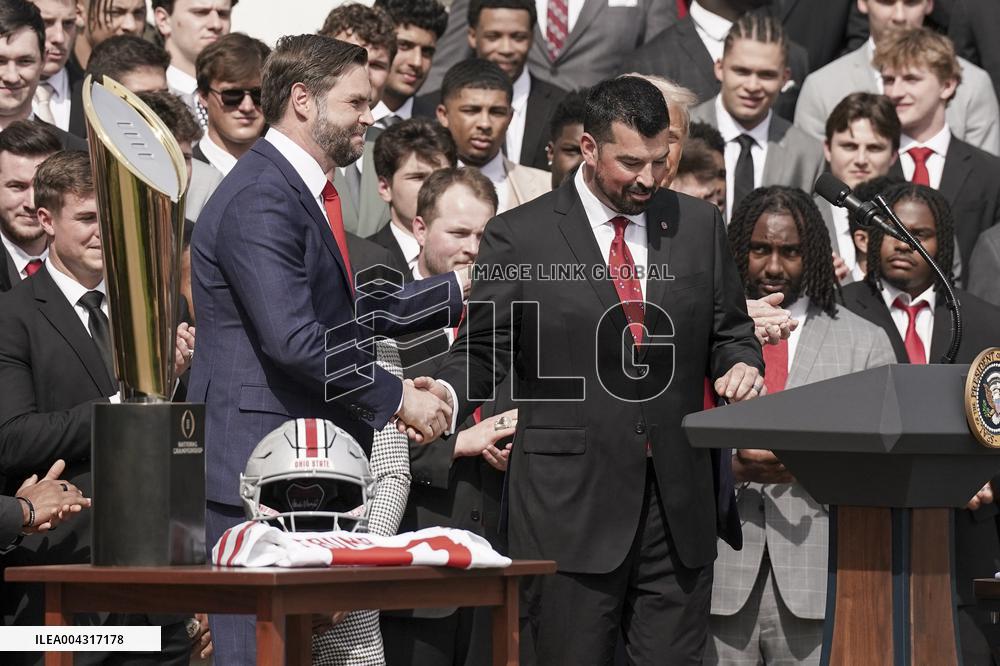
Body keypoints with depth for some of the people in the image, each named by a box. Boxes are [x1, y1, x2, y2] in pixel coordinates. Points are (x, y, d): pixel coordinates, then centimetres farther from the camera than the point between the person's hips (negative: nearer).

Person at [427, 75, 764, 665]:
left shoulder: (699, 226, 10)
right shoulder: (520, 236, 0)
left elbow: (731, 333, 17)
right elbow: (484, 350, 2)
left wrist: (740, 364, -5)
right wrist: (447, 395, -19)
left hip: (678, 507, 3)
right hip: (571, 505, -3)